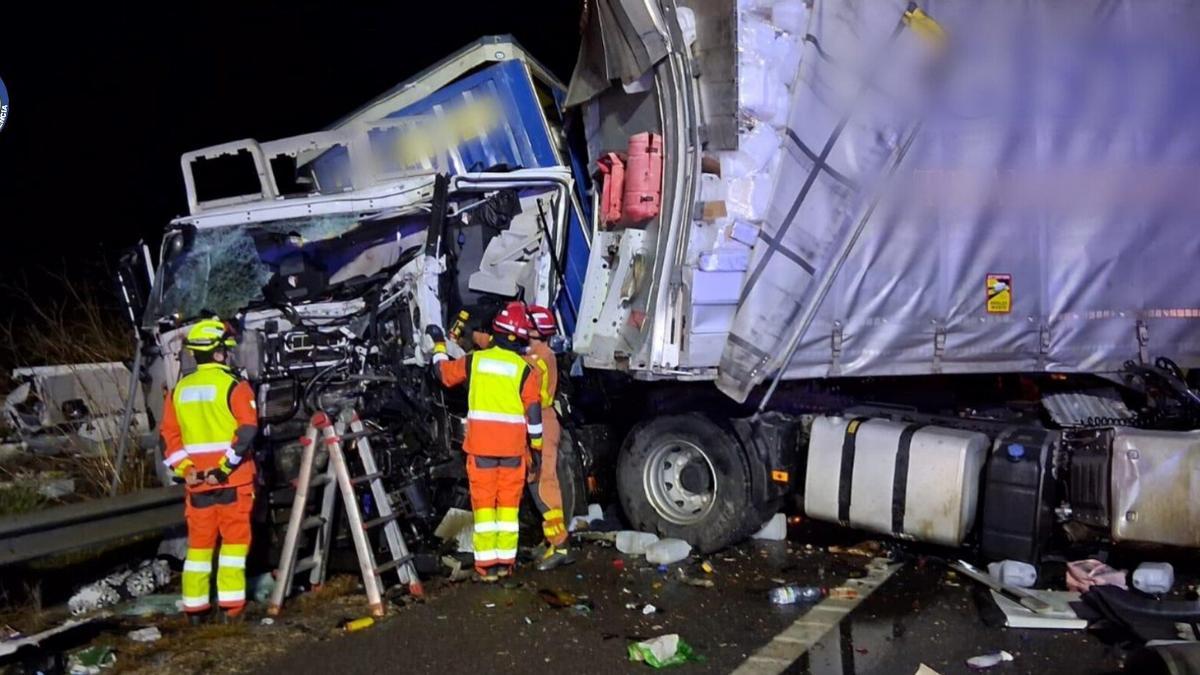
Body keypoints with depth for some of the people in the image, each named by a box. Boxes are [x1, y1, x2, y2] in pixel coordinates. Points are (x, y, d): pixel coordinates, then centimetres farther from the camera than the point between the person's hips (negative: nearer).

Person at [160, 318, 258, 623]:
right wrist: (225, 466, -14)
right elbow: (247, 430, -16)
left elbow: (170, 436, 8)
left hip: (197, 480, 4)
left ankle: (194, 606, 17)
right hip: (232, 480, -4)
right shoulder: (234, 386, -6)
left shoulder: (179, 390, 10)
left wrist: (185, 469, 4)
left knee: (199, 541, 12)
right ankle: (231, 605, 2)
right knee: (234, 538, 3)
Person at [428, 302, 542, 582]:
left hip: (480, 442, 0)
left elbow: (444, 373, 18)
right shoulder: (525, 370, -3)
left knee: (484, 501, 5)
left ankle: (486, 563, 4)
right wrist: (537, 446, 7)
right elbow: (533, 411, -4)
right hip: (512, 444, 0)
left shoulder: (474, 360, 2)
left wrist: (439, 345, 35)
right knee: (508, 502, 9)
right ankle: (505, 561, 12)